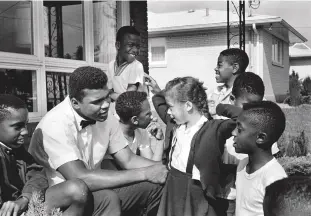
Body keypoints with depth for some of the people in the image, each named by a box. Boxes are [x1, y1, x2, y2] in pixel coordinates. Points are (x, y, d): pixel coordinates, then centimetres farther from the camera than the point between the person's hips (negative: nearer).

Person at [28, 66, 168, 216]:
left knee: (156, 184, -7)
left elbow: (128, 160, -1)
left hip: (95, 188, 7)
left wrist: (162, 168, -19)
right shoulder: (56, 124, -26)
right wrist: (144, 173, -31)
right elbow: (80, 179, -33)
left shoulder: (105, 118, -4)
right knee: (108, 199, -35)